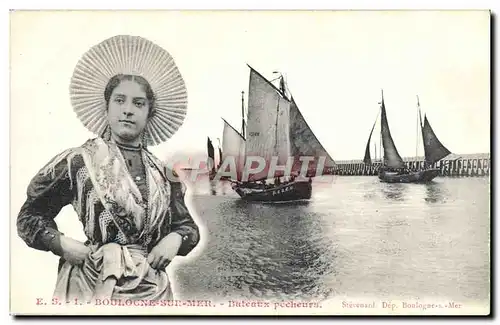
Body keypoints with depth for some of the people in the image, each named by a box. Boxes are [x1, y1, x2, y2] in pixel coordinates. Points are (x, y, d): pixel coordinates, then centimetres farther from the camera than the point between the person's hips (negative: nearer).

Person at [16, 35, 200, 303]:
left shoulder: (161, 173, 5)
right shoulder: (77, 161, -4)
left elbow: (188, 225, 14)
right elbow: (30, 215, 3)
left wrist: (175, 239, -7)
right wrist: (61, 243, -13)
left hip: (151, 289, 3)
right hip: (92, 286, -3)